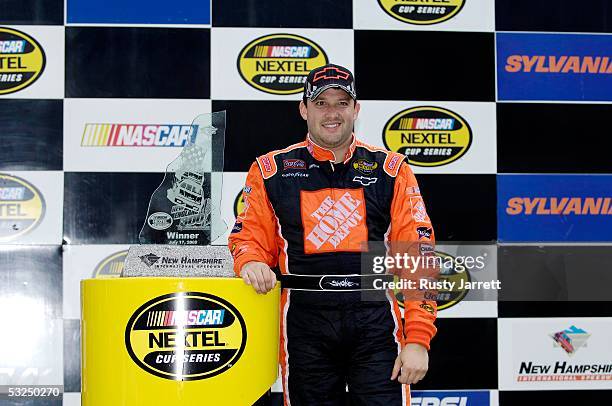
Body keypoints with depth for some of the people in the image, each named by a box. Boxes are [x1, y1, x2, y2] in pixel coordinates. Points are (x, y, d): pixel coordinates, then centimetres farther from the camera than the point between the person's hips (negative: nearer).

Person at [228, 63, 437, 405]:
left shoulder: (392, 170, 6)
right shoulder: (270, 171, 8)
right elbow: (249, 236, 12)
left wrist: (418, 339, -6)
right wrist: (251, 261, -13)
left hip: (375, 321, 0)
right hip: (304, 323, 1)